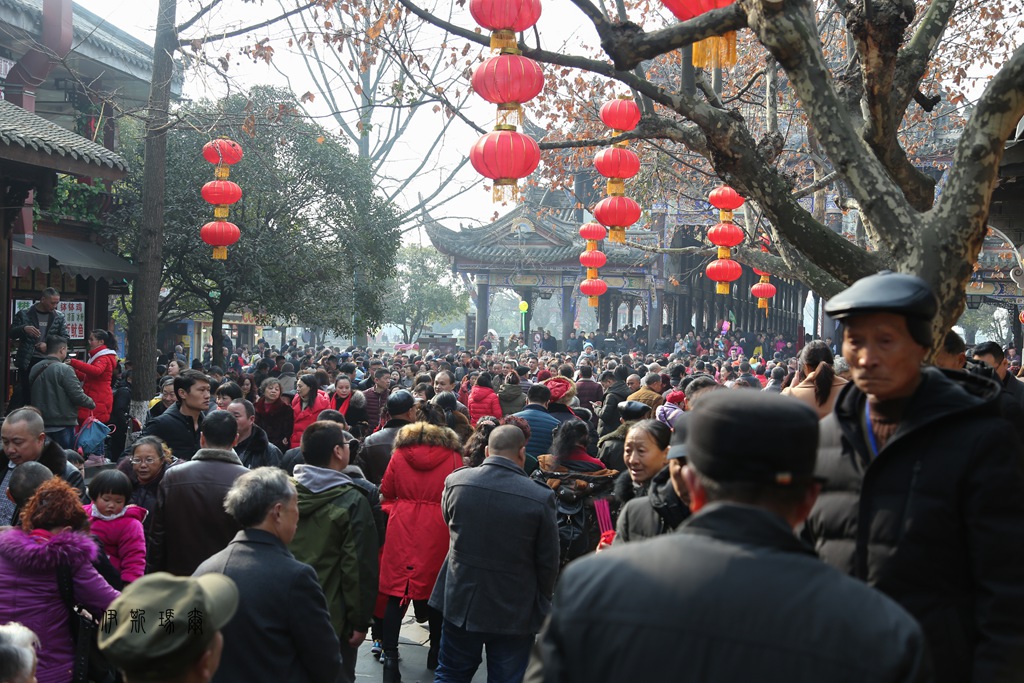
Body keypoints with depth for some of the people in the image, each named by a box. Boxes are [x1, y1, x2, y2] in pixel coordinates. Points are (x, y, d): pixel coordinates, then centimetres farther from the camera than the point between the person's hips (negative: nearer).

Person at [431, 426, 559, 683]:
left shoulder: (455, 481, -10)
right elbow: (548, 563, -8)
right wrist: (542, 603, 9)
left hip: (461, 601, 3)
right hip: (515, 611, -2)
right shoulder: (540, 498, -18)